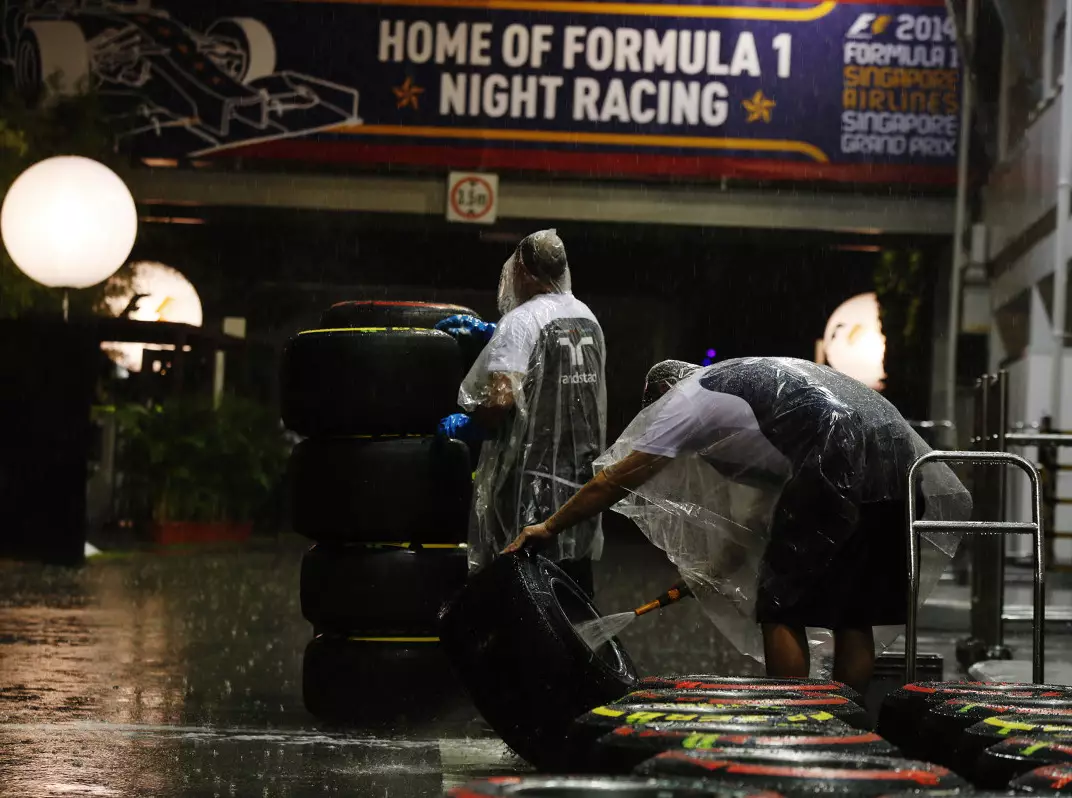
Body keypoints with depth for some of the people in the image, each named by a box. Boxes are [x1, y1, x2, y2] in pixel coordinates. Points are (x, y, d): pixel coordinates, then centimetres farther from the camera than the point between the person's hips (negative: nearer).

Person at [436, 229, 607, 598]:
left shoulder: (521, 321, -14)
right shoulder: (587, 318, 10)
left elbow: (500, 400, -24)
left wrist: (464, 425, -8)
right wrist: (488, 332, 30)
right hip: (581, 469, 7)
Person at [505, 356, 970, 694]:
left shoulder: (688, 397, 11)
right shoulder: (749, 378, 35)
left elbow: (618, 478, 12)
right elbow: (769, 496, 37)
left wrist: (550, 528, 21)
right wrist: (721, 568, 40)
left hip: (837, 466, -8)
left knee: (782, 608, 3)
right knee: (852, 614, 14)